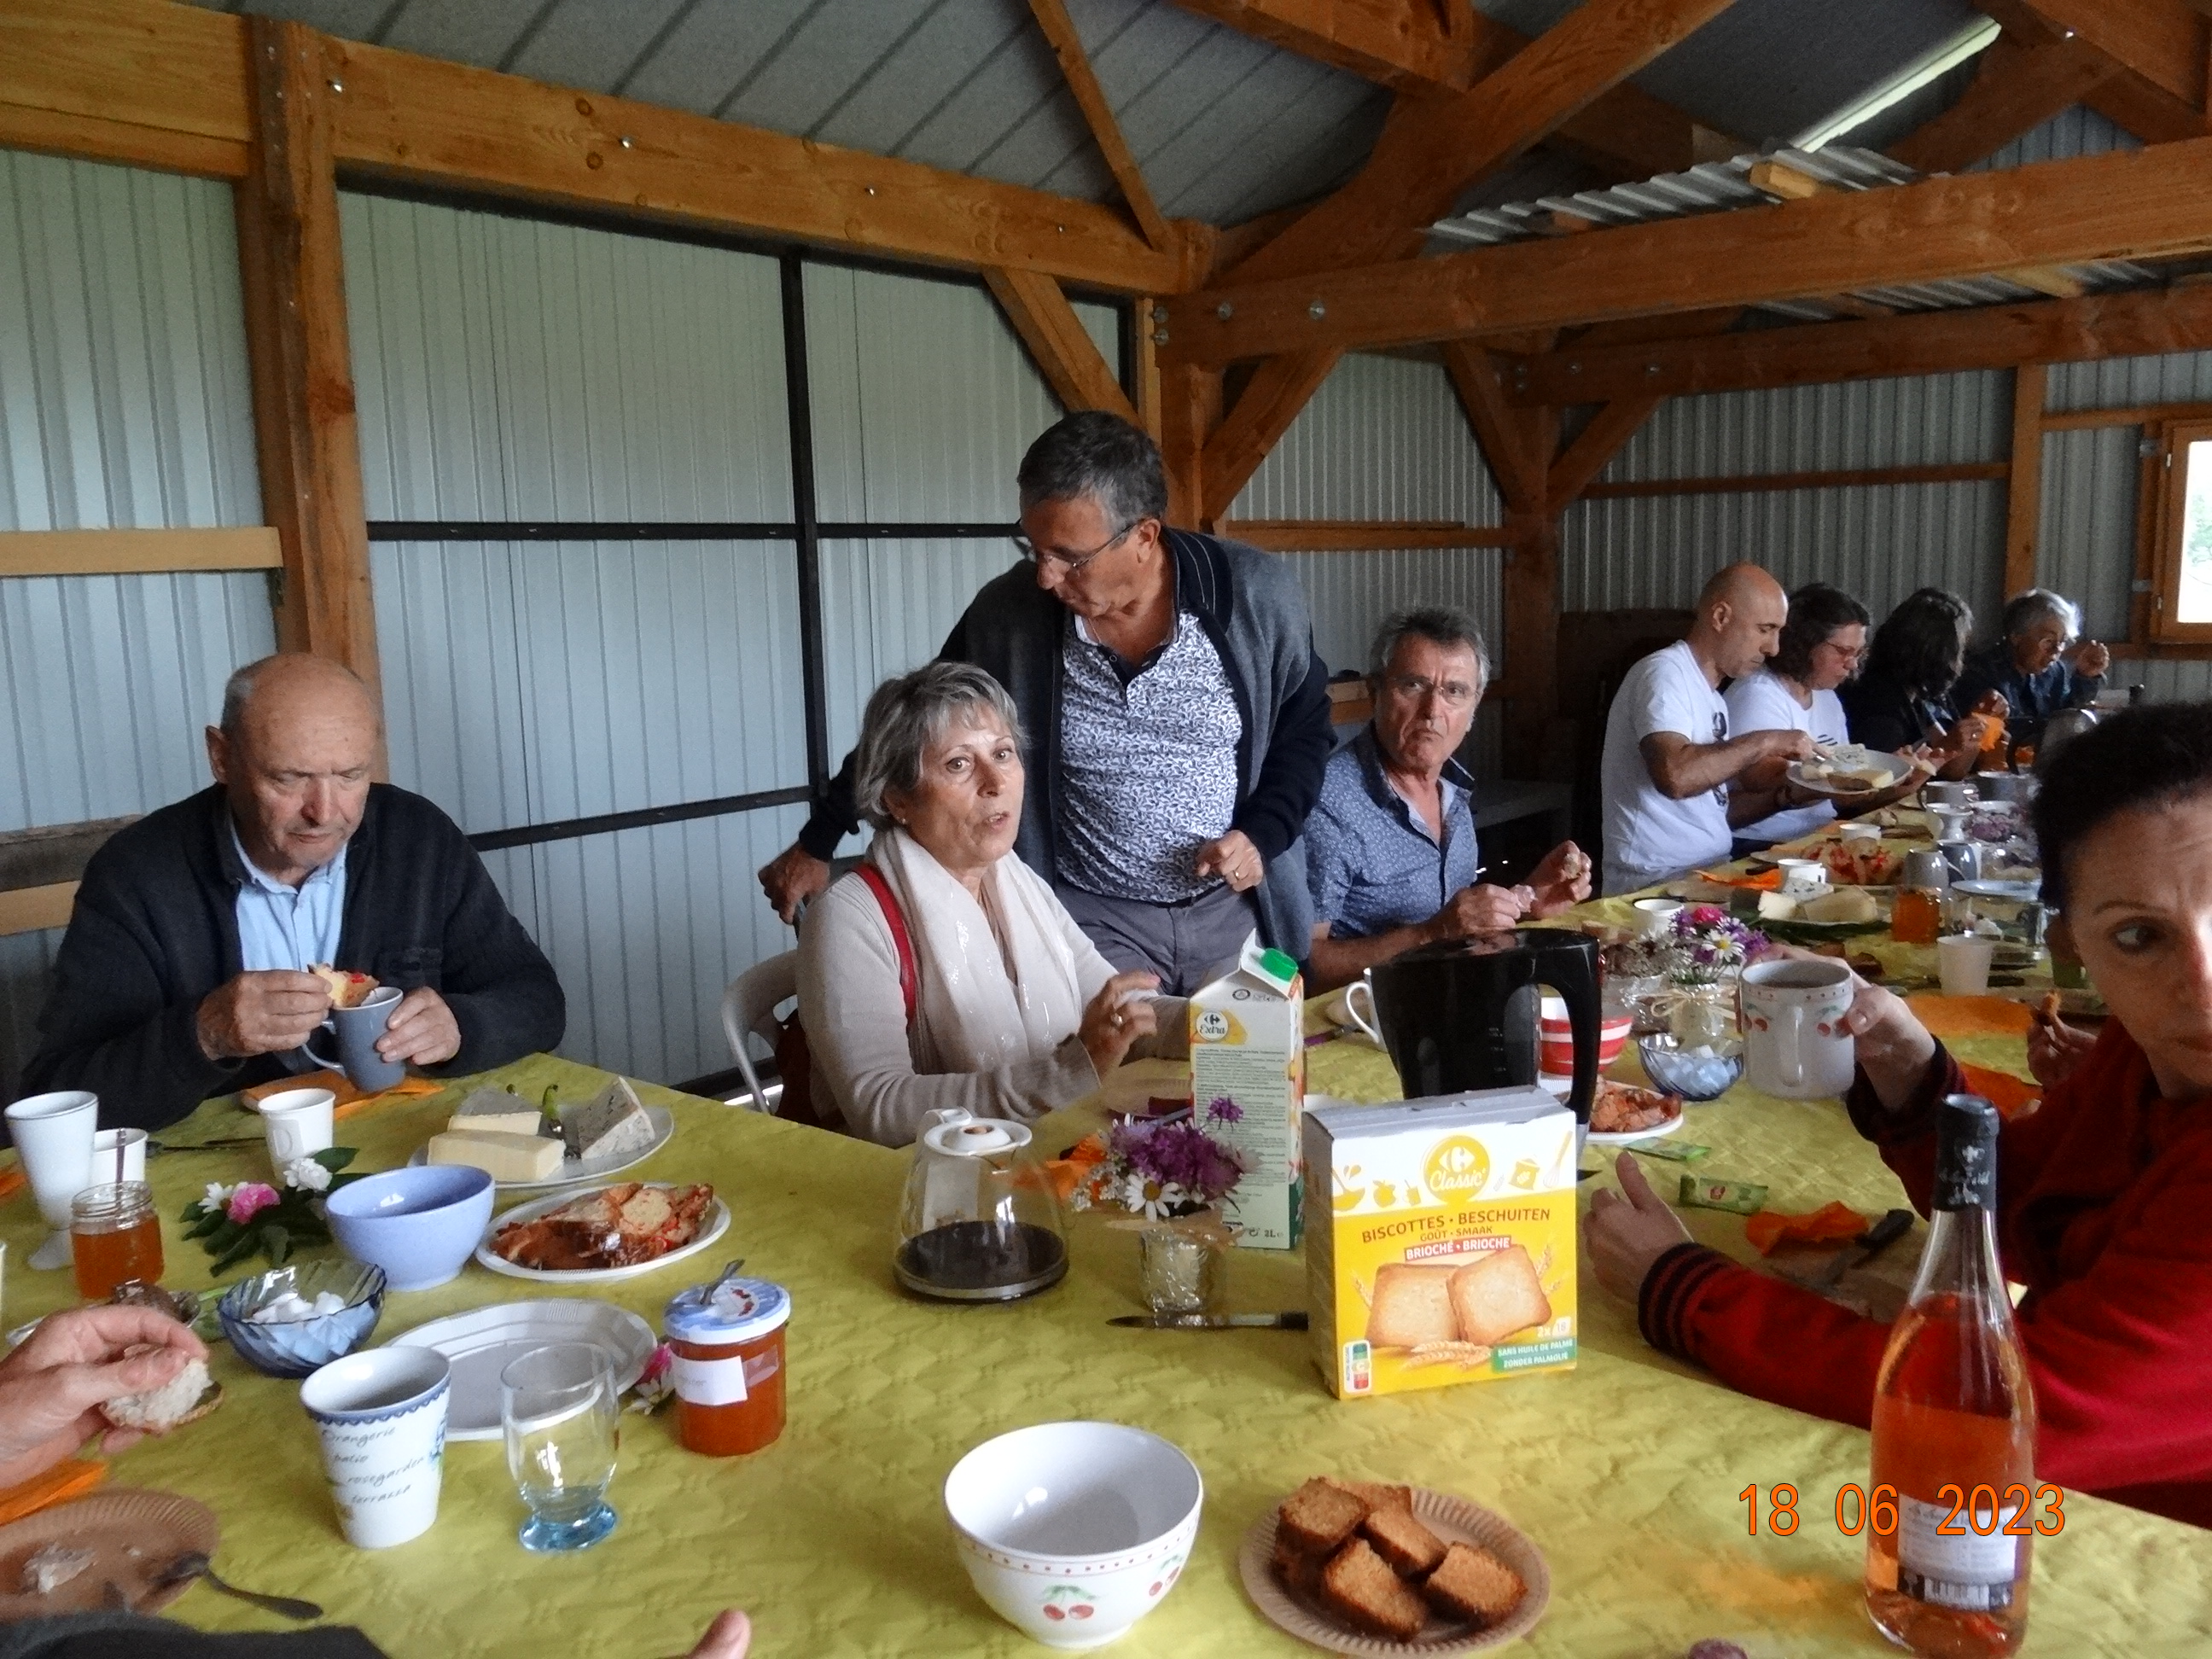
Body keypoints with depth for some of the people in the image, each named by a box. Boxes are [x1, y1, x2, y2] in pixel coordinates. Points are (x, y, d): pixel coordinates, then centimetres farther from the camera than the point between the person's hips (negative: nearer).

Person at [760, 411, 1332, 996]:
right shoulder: (1005, 612, -11)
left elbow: (1305, 724, 3)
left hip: (1238, 910, 1)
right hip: (1094, 921, -1)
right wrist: (816, 844, 3)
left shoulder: (1258, 594, -12)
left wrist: (1263, 836, -11)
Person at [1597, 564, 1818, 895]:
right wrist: (1764, 742, -17)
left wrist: (1784, 794, 5)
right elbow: (1674, 775, -28)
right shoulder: (1665, 673, -10)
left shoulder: (1711, 698, 19)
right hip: (1655, 883, -9)